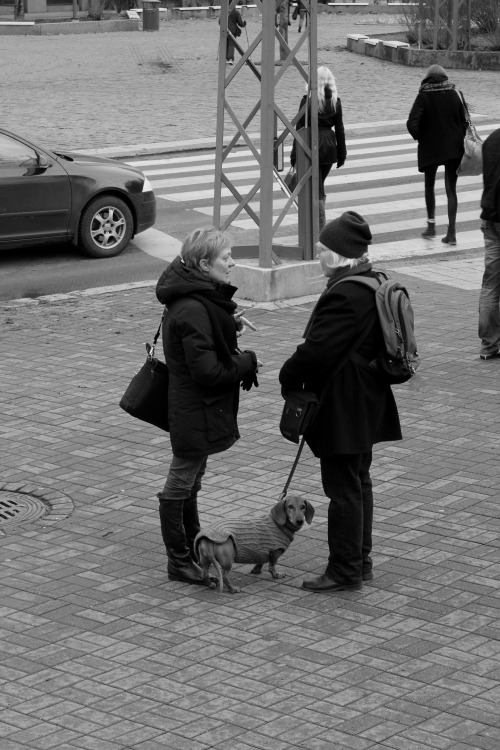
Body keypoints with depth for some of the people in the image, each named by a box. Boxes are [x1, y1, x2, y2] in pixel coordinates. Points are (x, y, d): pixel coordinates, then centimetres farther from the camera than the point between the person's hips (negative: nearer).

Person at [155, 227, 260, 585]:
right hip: (195, 411, -11)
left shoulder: (199, 298, 4)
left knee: (191, 480, 23)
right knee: (180, 485, 3)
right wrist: (247, 361, -15)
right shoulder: (193, 310, -28)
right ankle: (179, 561, 15)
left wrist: (230, 324, 5)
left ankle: (193, 548, 38)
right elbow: (207, 371, -28)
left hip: (194, 407, 11)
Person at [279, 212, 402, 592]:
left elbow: (317, 349, -25)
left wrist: (289, 378, -8)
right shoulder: (374, 285, 8)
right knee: (359, 482, 18)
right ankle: (361, 560, 27)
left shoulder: (345, 296, -24)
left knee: (344, 488, -2)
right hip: (365, 404, 10)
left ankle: (345, 569, 6)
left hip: (342, 409, -10)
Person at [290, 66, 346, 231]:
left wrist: (295, 155, -3)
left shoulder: (307, 101, -11)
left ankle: (320, 228, -5)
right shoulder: (336, 102, -1)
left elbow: (300, 128, -9)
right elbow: (339, 130, 3)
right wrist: (341, 154, 11)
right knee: (319, 185, 20)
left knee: (316, 188, 1)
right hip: (329, 147, 4)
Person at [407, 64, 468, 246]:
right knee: (451, 189, 5)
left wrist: (419, 137, -1)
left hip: (430, 147, -2)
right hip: (453, 149, 2)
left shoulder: (424, 96, -10)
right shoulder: (454, 95, -2)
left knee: (429, 186, 19)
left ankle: (431, 225, 20)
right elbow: (464, 122, -2)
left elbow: (412, 123, -18)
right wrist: (459, 140, 9)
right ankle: (451, 232, -1)